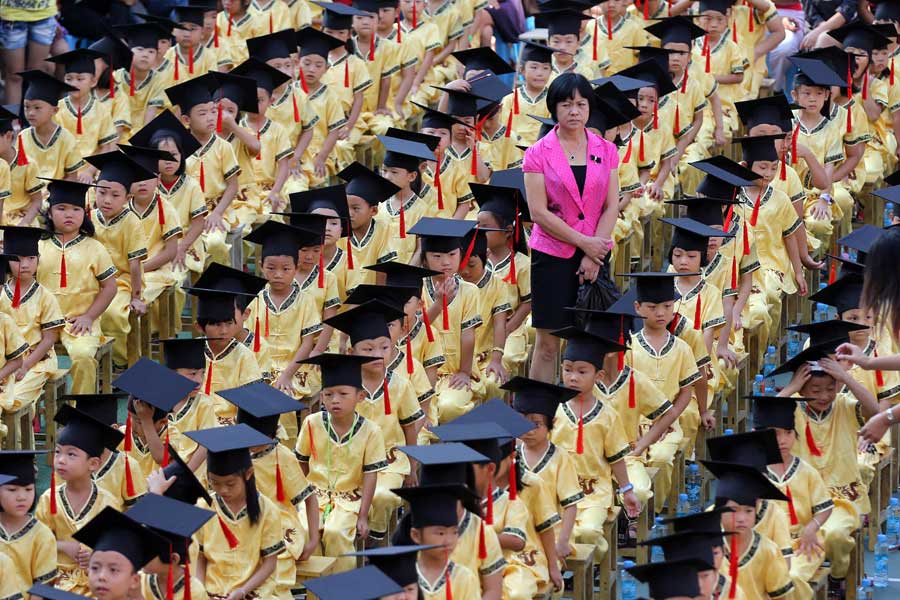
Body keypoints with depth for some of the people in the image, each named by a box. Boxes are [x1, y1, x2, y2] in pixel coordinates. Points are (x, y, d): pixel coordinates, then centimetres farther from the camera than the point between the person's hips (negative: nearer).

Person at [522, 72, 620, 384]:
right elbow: (539, 212, -8)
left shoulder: (606, 151, 5)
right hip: (553, 255, -3)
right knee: (548, 344, -2)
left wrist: (594, 256, -8)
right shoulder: (538, 154, -3)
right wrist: (583, 242, -12)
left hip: (595, 253, 3)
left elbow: (611, 206, 2)